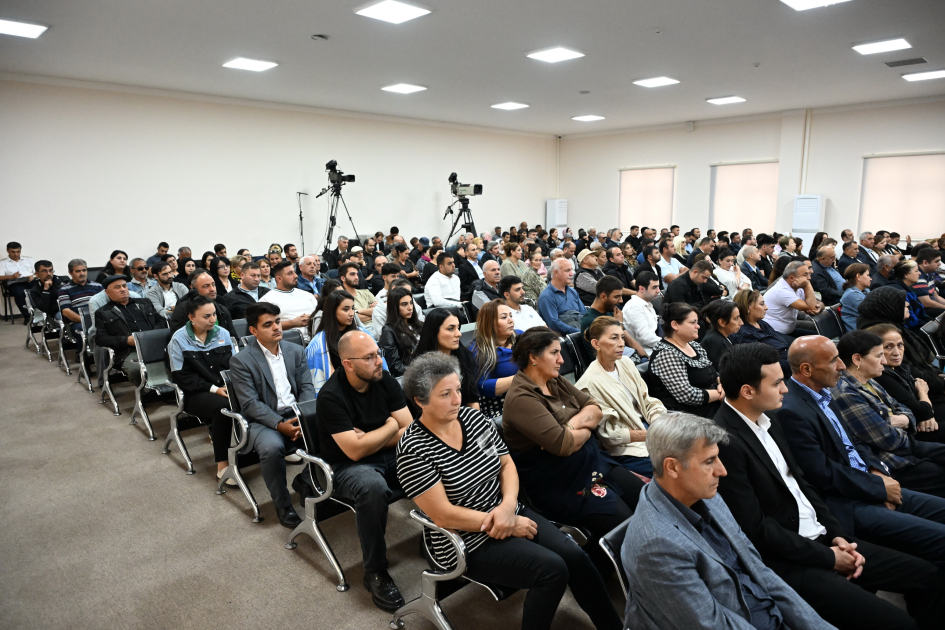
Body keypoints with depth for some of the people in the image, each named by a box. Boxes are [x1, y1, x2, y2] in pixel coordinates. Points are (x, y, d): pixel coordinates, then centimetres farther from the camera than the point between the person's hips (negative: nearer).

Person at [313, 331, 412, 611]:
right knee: (373, 488, -38)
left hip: (390, 455, 5)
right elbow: (355, 451, -23)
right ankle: (375, 571, -17)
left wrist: (370, 439, -15)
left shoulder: (385, 381, -3)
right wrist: (390, 426, -11)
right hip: (348, 466, -5)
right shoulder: (331, 396, -18)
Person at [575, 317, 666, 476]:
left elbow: (647, 401, 8)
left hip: (646, 427, 7)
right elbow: (608, 433, -16)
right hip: (627, 450, -7)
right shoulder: (591, 383, -17)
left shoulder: (626, 363, 5)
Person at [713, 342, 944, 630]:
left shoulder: (768, 420, 5)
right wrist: (828, 558, -11)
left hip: (821, 539, 9)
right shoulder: (725, 442, -25)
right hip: (786, 563, -9)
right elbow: (756, 528, -21)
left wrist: (838, 536, 2)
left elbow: (801, 483, 14)